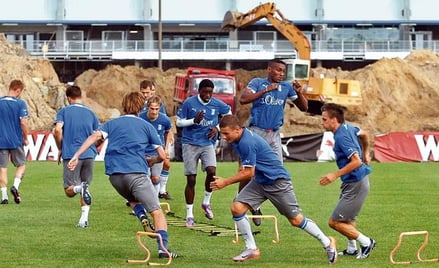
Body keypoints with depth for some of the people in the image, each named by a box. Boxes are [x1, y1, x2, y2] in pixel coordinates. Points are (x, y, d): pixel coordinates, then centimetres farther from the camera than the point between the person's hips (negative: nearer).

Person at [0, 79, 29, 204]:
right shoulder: (20, 103, -8)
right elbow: (23, 123, -12)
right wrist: (26, 138, 2)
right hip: (16, 141, -2)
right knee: (21, 165, 15)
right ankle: (15, 186, -8)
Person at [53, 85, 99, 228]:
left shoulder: (64, 111, 4)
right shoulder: (90, 113, 12)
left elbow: (57, 130, -12)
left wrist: (60, 149, 2)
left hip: (71, 155, -3)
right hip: (89, 155, 3)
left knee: (69, 190, 3)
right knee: (85, 187, 17)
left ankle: (80, 188, -32)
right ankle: (84, 219, 5)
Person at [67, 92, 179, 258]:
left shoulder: (111, 124, 21)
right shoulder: (146, 126, 17)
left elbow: (95, 136, 1)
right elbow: (162, 156, 14)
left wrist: (76, 156, -6)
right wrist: (150, 161, 35)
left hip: (114, 175, 3)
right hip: (137, 173, -3)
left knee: (135, 201, 29)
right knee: (157, 212, -1)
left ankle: (142, 217, -4)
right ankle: (163, 248, -19)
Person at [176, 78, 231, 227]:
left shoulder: (217, 104, 0)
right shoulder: (189, 103, -6)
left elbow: (228, 114, 20)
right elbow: (178, 122, -2)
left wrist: (217, 128, 6)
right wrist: (194, 121, -18)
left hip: (207, 144, 2)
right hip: (190, 144, -2)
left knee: (211, 171, -22)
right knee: (191, 180, -2)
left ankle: (206, 202, 4)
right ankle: (189, 214, 9)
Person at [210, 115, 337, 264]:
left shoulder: (247, 142, -28)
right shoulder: (237, 140, 1)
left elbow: (248, 173, -23)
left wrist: (225, 182, -18)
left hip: (277, 181, -9)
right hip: (259, 182, 9)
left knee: (296, 220, -1)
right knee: (237, 208, -8)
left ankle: (327, 243, 18)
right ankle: (251, 249, 1)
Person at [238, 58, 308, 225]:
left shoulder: (287, 87, 8)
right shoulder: (257, 83, -2)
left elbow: (304, 108, 10)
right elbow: (243, 99, -18)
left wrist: (299, 93, -9)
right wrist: (266, 90, -21)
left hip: (274, 134, 4)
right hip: (256, 132, -4)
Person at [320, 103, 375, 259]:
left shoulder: (341, 137, -24)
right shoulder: (347, 127, 5)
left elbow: (356, 161, -30)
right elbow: (364, 135, 25)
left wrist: (335, 175, -26)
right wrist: (365, 153, 35)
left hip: (355, 185, -10)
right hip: (352, 183, 10)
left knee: (335, 222, -6)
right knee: (347, 219, 26)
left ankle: (366, 242, 5)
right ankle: (352, 249, 38)